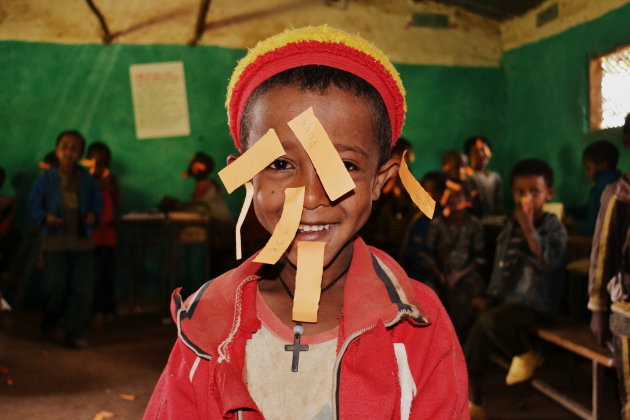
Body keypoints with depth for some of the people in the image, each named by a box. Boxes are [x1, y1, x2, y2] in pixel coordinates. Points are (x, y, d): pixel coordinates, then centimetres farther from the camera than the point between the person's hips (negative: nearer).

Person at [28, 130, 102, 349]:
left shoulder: (86, 179, 2)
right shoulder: (46, 178, -2)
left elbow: (97, 202, 11)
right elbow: (34, 204, 2)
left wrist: (94, 215, -9)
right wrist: (44, 218, -16)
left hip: (82, 241, 2)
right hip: (55, 241, -1)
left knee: (82, 290, -1)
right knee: (55, 289, 2)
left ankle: (75, 333, 10)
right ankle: (49, 322, 34)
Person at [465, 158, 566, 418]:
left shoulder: (554, 228, -9)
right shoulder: (510, 225, 10)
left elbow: (547, 260, -29)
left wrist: (528, 226, -30)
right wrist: (492, 294, 11)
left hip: (534, 303, -6)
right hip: (506, 298, 7)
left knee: (490, 320, -30)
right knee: (476, 339, -5)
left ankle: (526, 357, -1)